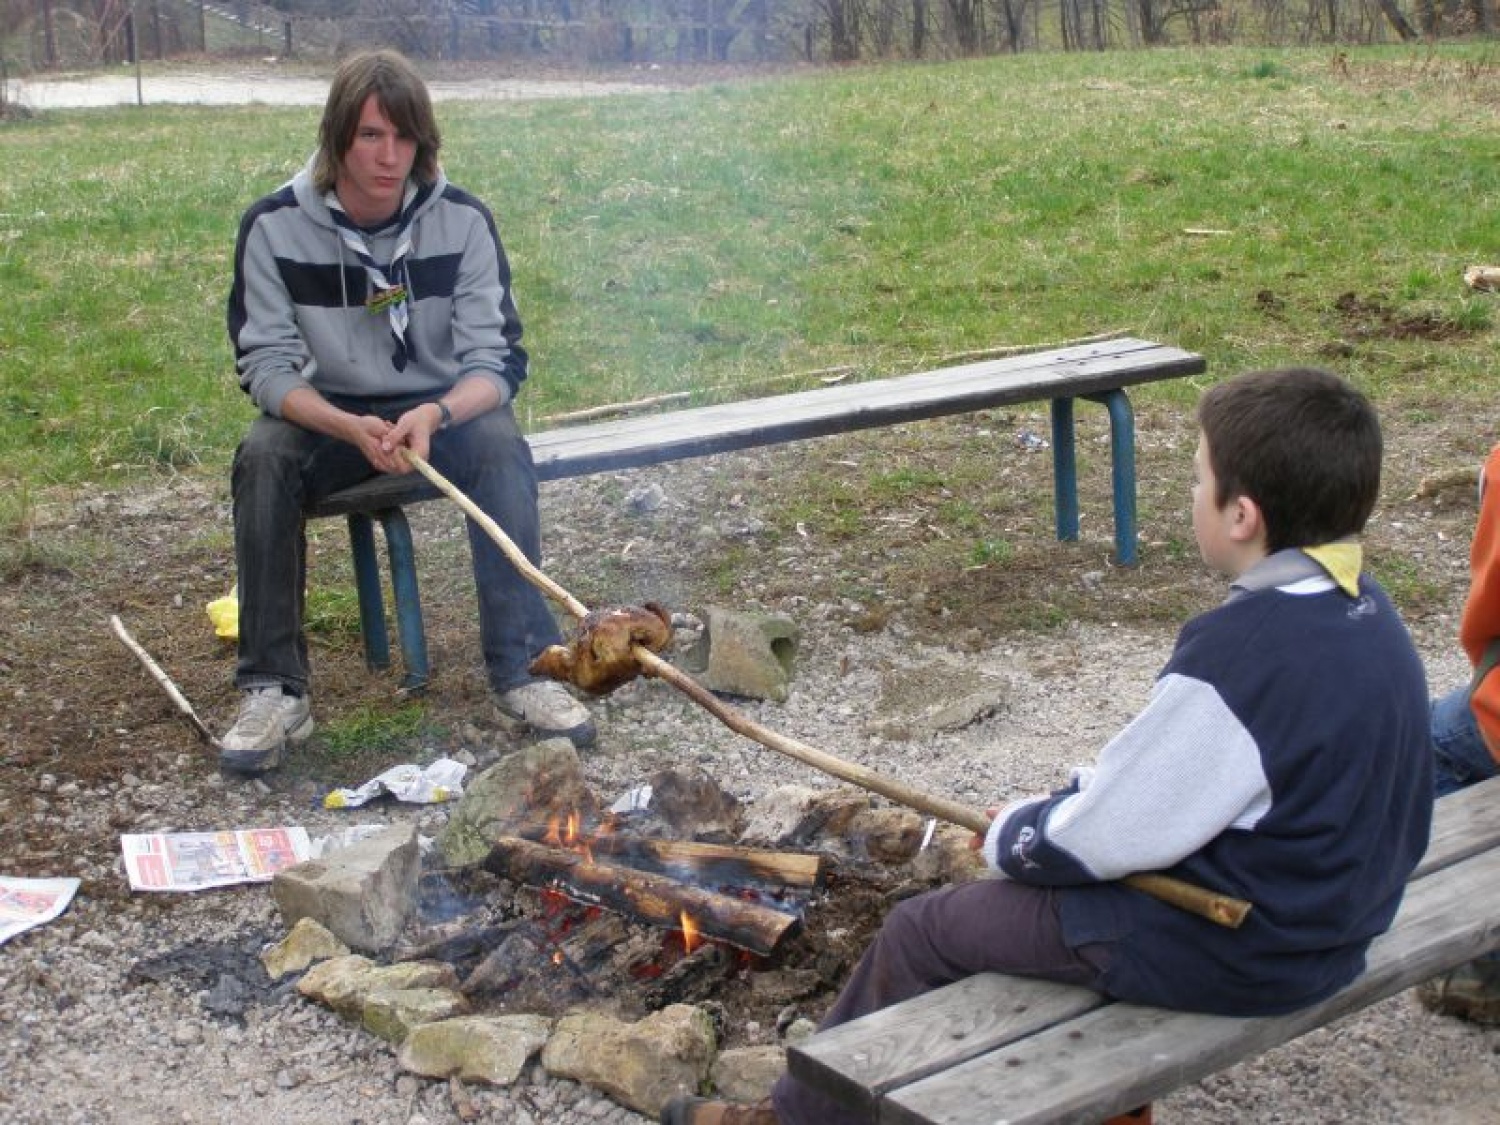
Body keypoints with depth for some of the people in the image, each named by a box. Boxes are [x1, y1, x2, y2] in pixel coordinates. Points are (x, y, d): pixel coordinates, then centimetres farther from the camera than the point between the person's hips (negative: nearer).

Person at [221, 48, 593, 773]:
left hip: (440, 407, 0)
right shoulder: (274, 226, -12)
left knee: (502, 446, -31)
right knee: (262, 458, -30)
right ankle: (274, 688, -22)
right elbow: (267, 363, -12)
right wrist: (351, 428, -32)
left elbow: (494, 361, -13)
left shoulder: (462, 220, -11)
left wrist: (435, 415, -35)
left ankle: (521, 666, -24)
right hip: (327, 412, 0)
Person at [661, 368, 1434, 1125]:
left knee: (923, 933, 4)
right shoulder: (1365, 612, -1)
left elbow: (1108, 833, -21)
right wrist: (1070, 797, 6)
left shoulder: (1240, 653, -30)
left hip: (1222, 954, -9)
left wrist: (1012, 836, -3)